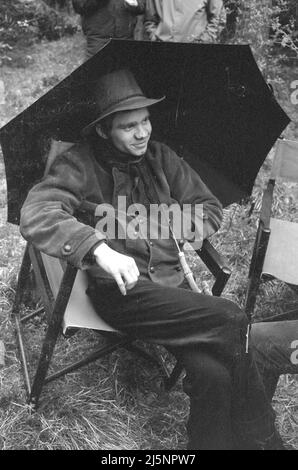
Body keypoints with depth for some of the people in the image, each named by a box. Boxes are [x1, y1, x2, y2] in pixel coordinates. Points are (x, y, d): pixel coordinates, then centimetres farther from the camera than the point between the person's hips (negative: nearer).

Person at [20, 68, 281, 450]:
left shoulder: (161, 157, 13)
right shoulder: (81, 164, -3)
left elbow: (209, 207, 19)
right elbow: (36, 215, -20)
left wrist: (185, 225, -5)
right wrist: (100, 249, -35)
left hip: (171, 285, 5)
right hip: (120, 290, -5)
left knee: (214, 373, -23)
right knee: (230, 320, -24)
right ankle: (259, 437, -4)